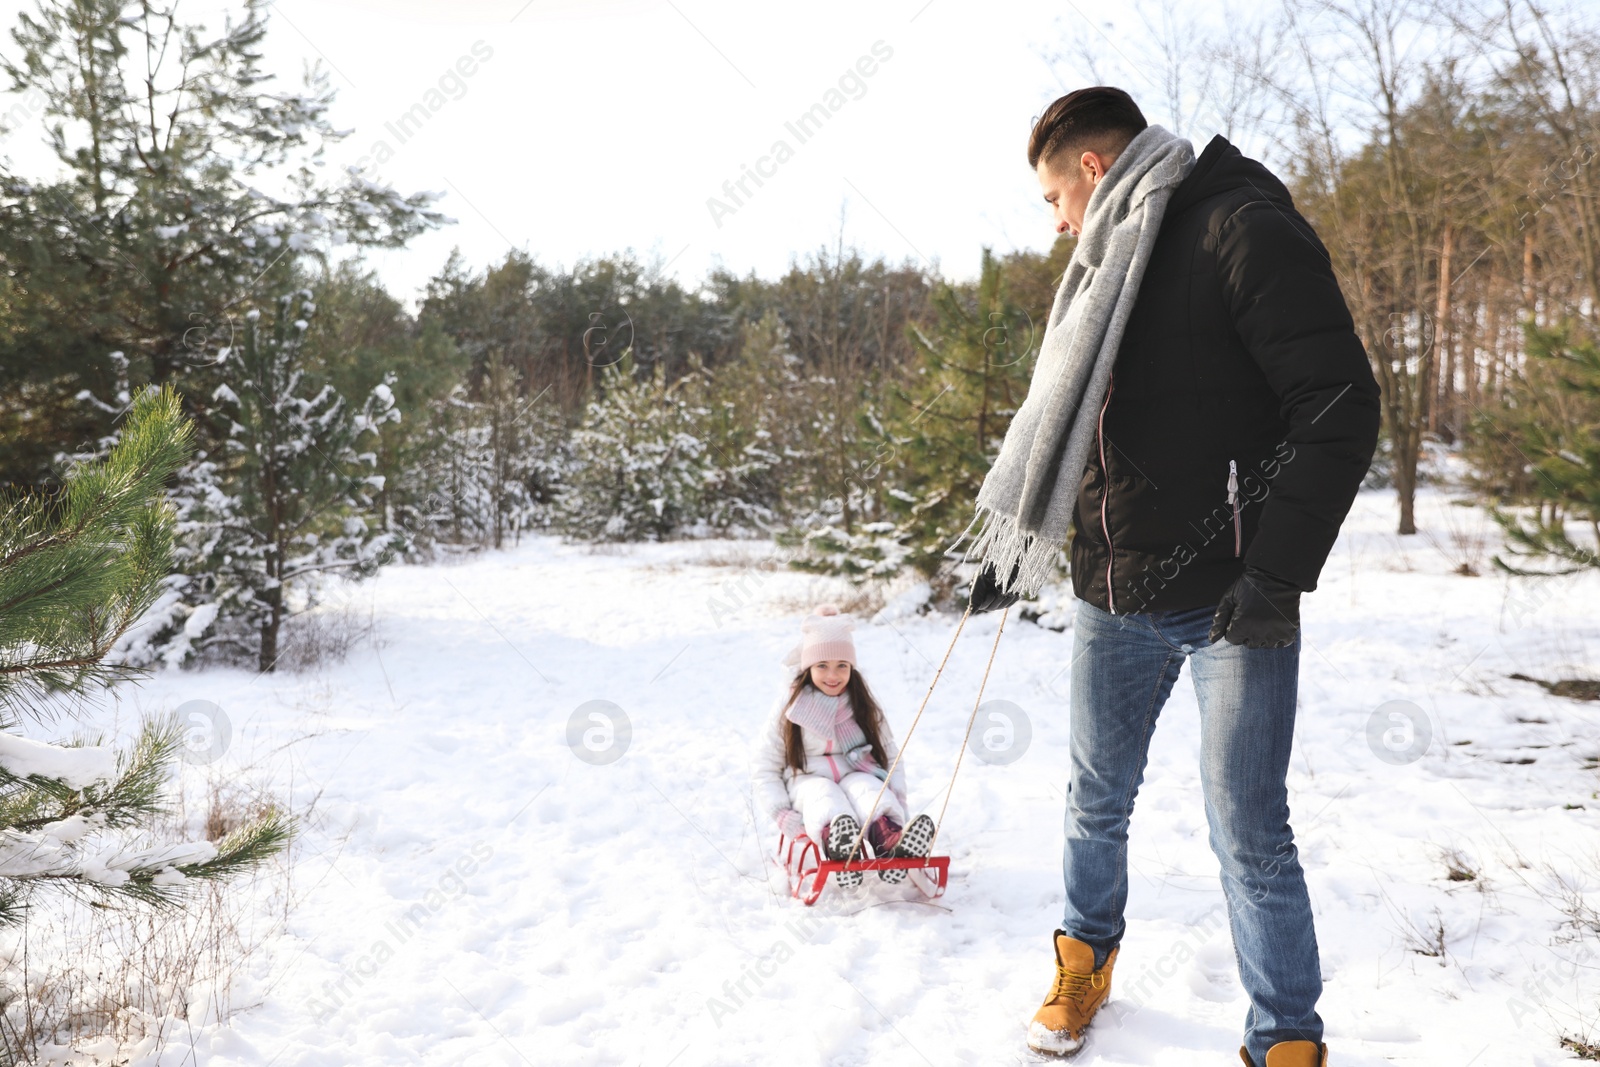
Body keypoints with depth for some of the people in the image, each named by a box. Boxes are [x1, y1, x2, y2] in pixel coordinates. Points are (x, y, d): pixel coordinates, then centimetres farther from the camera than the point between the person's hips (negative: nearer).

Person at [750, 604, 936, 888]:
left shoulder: (865, 708, 11)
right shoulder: (790, 708, 5)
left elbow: (891, 758, 10)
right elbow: (764, 769, 4)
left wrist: (897, 802, -10)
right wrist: (782, 814, -12)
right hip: (809, 782, -1)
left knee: (868, 788, -34)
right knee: (824, 794, -37)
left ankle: (890, 843, -66)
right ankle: (838, 847, -70)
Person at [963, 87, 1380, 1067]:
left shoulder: (1243, 230, -11)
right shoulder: (1105, 268, 14)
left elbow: (1341, 408, -17)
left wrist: (1276, 573, -20)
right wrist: (1016, 553, 18)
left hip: (1229, 604, -7)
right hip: (1113, 599, 7)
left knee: (1250, 834, -1)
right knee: (1097, 801, 18)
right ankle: (1089, 958, 41)